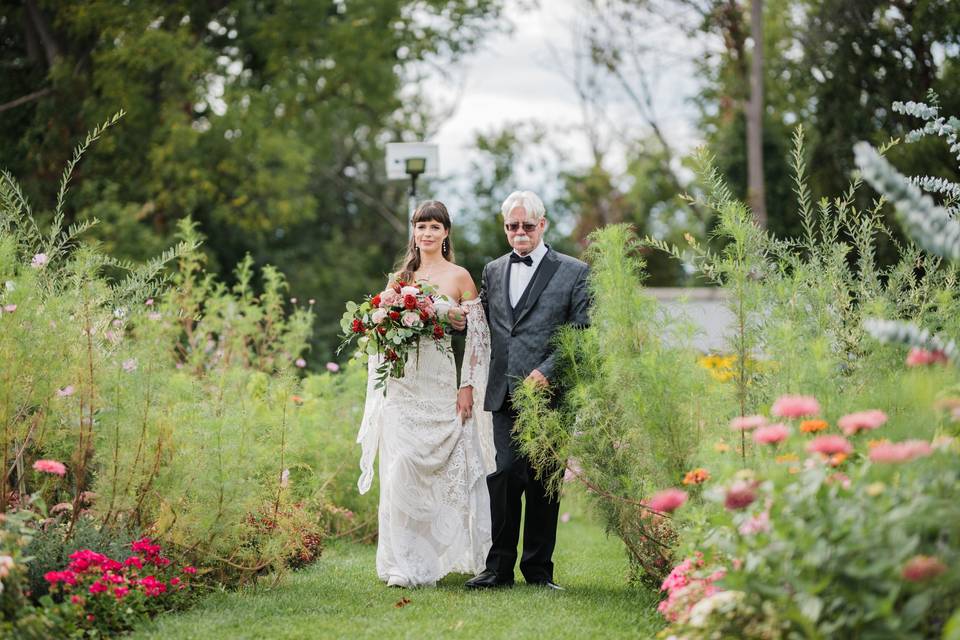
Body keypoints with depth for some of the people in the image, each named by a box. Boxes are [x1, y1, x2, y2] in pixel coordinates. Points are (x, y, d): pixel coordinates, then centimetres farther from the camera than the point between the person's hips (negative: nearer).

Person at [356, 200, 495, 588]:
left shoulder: (459, 277, 2)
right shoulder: (399, 278, 14)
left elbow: (478, 335, -1)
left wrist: (468, 387, -8)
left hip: (442, 388, -3)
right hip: (402, 388, 3)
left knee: (445, 472, 0)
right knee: (401, 472, -6)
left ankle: (445, 555, 14)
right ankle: (406, 565, -4)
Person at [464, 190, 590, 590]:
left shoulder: (573, 272, 2)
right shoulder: (492, 272, 16)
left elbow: (583, 333, -4)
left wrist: (547, 371, -13)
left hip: (548, 393, -3)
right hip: (505, 394, 3)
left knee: (542, 482, 2)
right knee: (503, 478, 0)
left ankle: (539, 569, 11)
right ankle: (500, 568, 7)